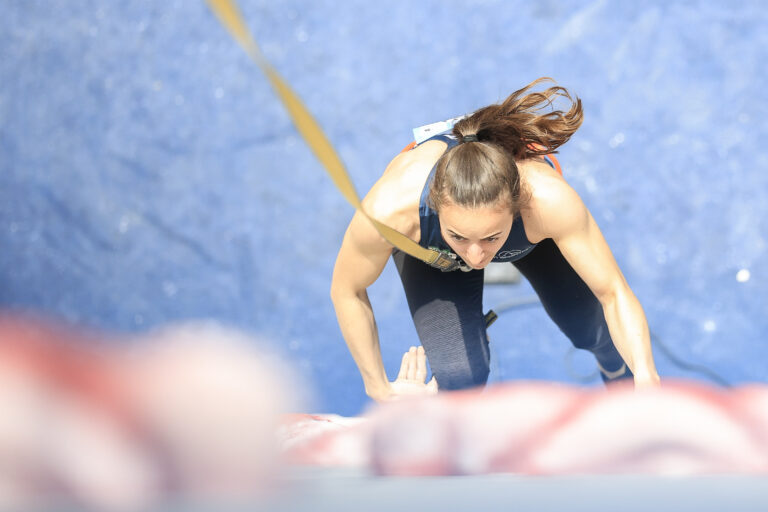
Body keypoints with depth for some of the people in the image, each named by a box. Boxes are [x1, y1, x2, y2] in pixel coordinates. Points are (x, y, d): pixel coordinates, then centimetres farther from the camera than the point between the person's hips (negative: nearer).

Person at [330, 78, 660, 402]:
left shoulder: (549, 201, -48)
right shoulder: (391, 208, -47)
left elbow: (614, 294, -34)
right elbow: (346, 290, -25)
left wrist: (645, 375, -50)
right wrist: (378, 388, -18)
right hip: (428, 248, -1)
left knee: (589, 332, 10)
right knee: (460, 375, -15)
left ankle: (615, 366, 50)